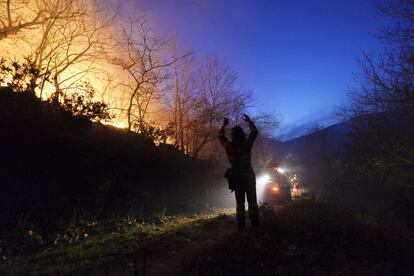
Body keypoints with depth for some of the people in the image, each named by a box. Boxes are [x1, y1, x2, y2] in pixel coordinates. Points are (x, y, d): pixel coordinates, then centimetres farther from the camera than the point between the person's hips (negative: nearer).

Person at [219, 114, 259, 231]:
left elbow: (221, 136, 11)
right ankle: (254, 224, 12)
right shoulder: (246, 144, -13)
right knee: (252, 201, 10)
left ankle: (241, 225, 13)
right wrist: (249, 121, 12)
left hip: (236, 178, 2)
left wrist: (224, 125, 19)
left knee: (239, 202, 11)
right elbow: (254, 132, 2)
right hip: (248, 177, -2)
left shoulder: (229, 146, -8)